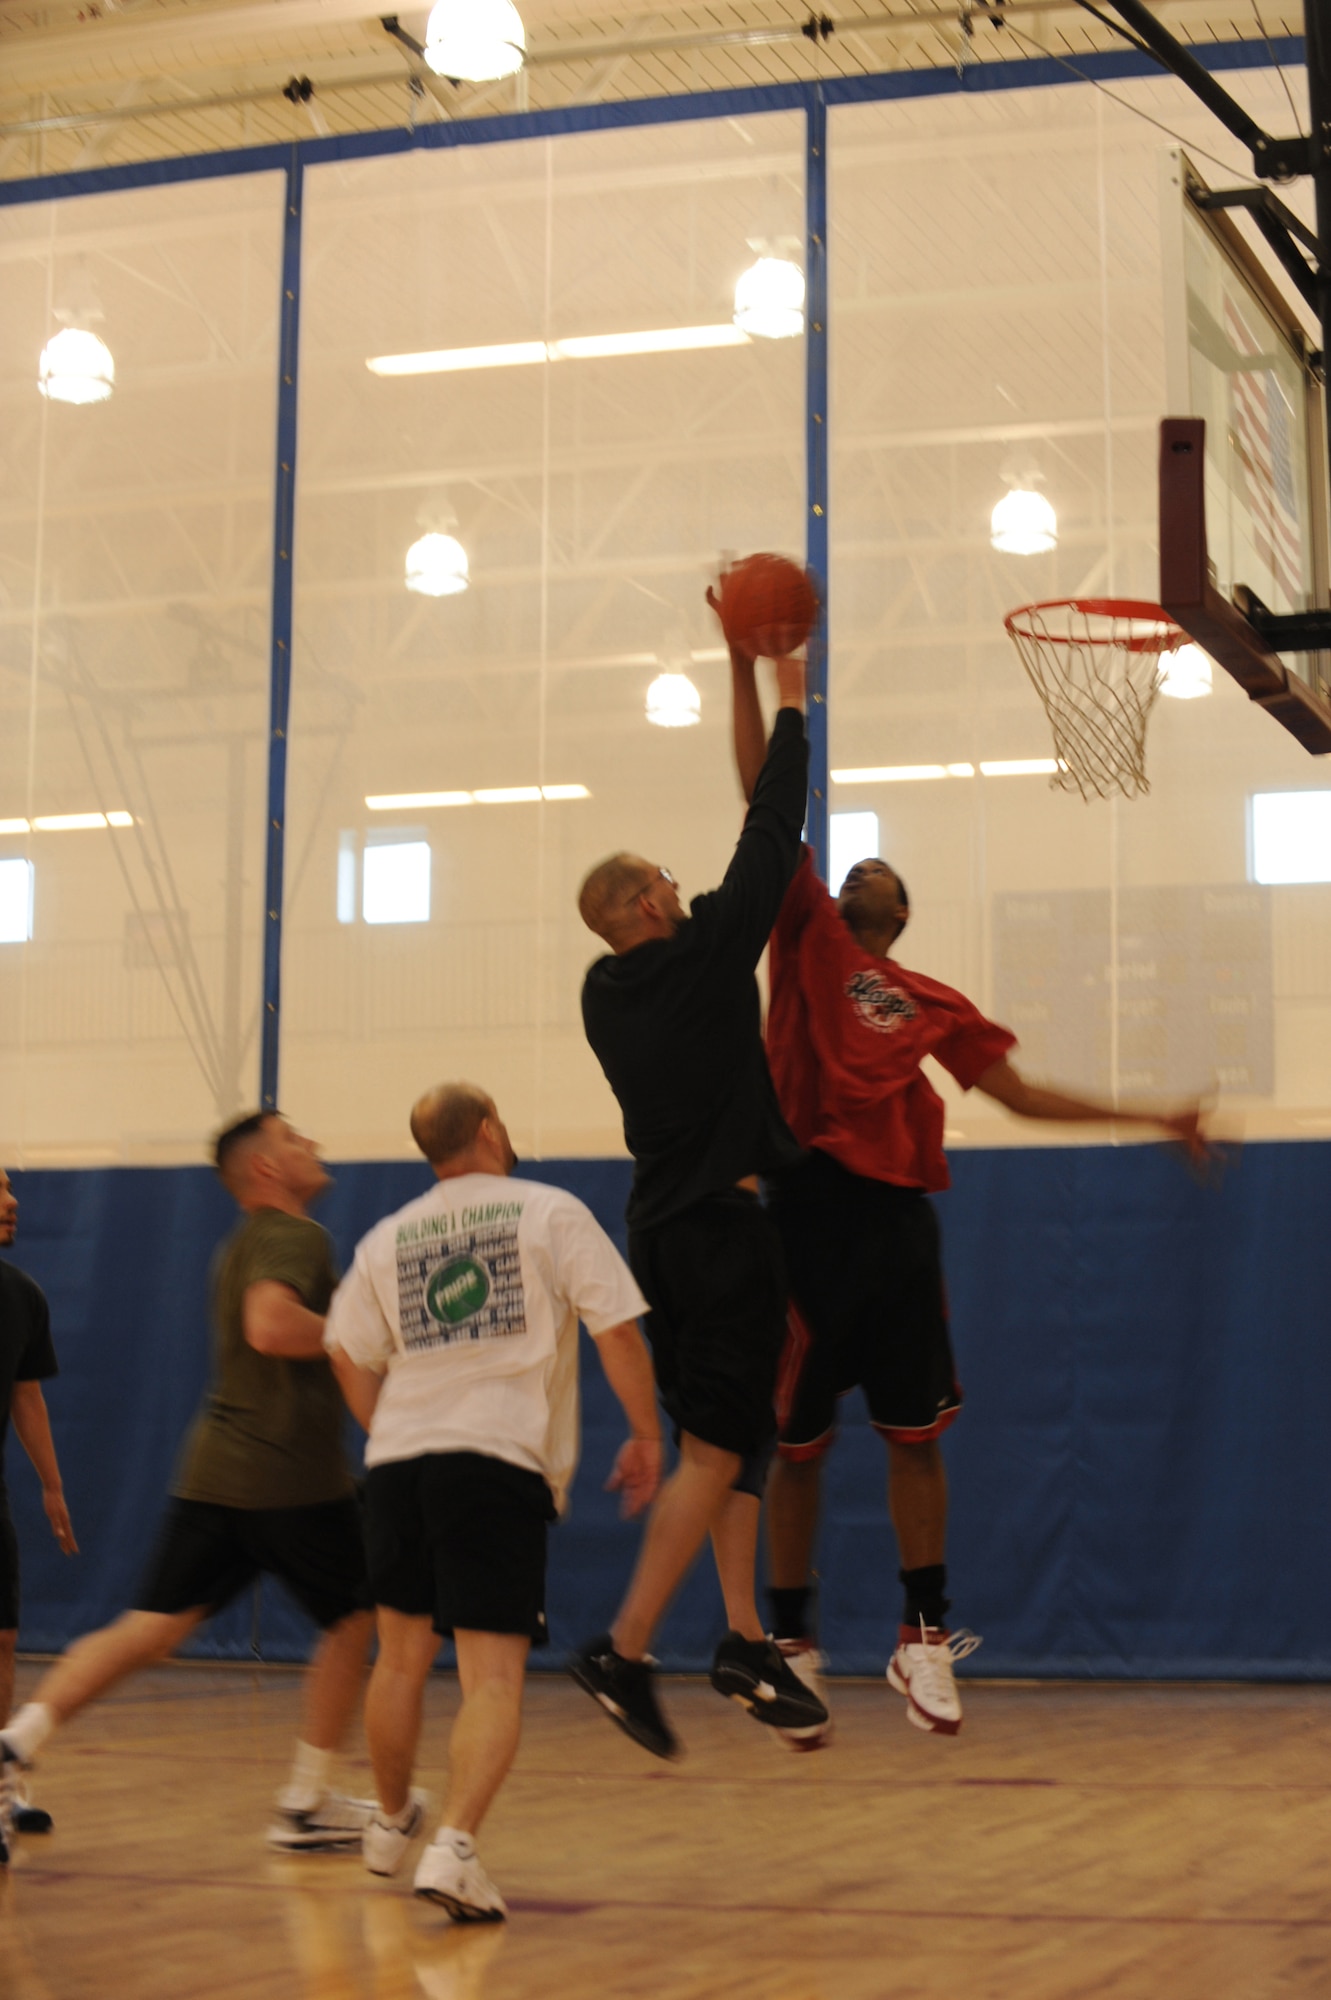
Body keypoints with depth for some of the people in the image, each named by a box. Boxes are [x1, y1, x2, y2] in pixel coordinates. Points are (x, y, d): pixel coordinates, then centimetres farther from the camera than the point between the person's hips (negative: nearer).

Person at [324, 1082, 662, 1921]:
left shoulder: (386, 1239, 12)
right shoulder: (552, 1213, 1)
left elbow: (351, 1358, 14)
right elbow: (618, 1331, -4)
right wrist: (648, 1436, 6)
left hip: (398, 1461, 4)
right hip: (502, 1459, -4)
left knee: (402, 1656, 21)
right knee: (494, 1676, -6)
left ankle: (393, 1822, 39)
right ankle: (456, 1847, -23)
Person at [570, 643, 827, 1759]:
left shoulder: (605, 994, 8)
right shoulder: (705, 951, -10)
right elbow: (770, 839, -4)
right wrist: (790, 710, 6)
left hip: (664, 1227, 8)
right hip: (725, 1223, -8)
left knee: (728, 1442, 13)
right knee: (716, 1449, -6)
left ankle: (746, 1640, 12)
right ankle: (625, 1652, -9)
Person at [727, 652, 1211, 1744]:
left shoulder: (933, 1005, 17)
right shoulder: (807, 940, 9)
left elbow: (1022, 1093, 20)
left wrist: (1154, 1119, 16)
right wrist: (746, 666, -2)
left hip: (898, 1218, 3)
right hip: (812, 1210, -3)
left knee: (915, 1433, 6)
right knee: (798, 1441, 3)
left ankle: (925, 1635, 16)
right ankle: (793, 1644, 14)